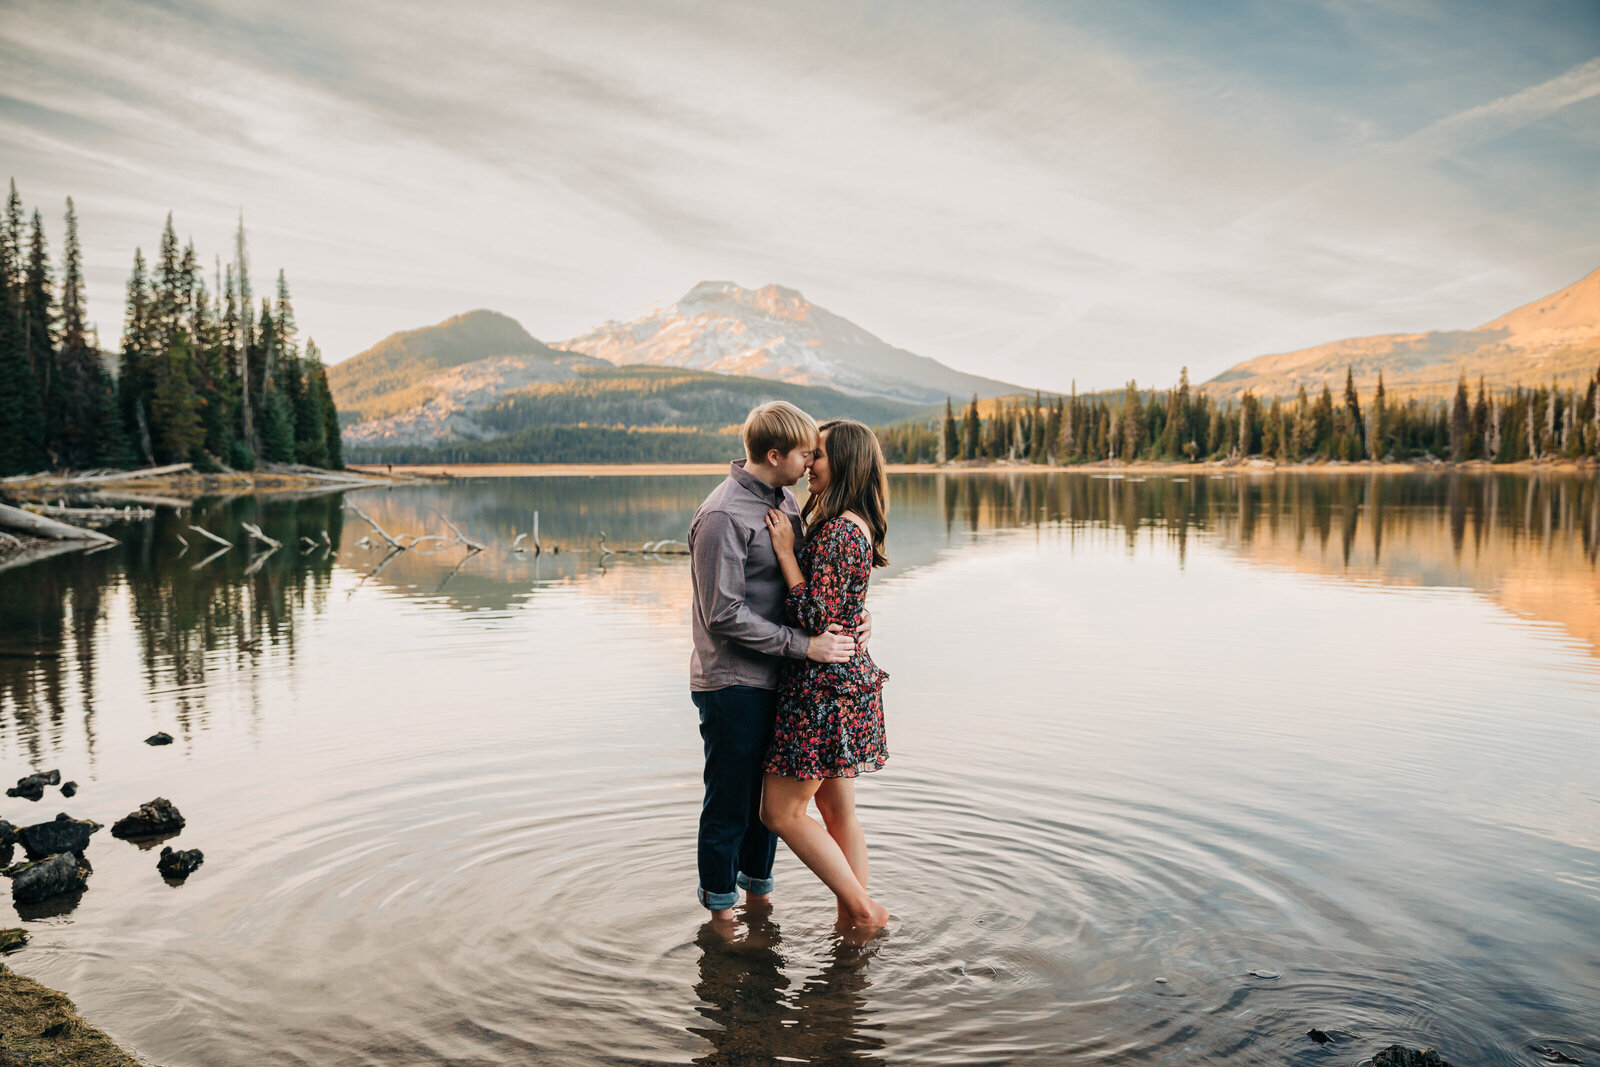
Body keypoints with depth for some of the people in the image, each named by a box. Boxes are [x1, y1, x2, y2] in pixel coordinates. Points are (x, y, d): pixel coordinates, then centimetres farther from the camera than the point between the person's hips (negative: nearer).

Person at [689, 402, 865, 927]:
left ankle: (758, 892, 39)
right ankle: (721, 912, 24)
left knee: (769, 796, 20)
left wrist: (846, 620, -5)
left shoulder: (784, 501, 9)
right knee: (729, 803, 6)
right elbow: (724, 615, -21)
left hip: (775, 680, 8)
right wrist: (805, 645, -21)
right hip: (732, 684, -8)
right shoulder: (722, 516, -19)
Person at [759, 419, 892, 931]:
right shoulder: (854, 525, 12)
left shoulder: (839, 532, -20)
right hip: (844, 680, 10)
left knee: (781, 811, 1)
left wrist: (786, 551, -17)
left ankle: (863, 908, 7)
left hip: (826, 686, -10)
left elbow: (816, 619, -22)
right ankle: (852, 924, 22)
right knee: (838, 813, 14)